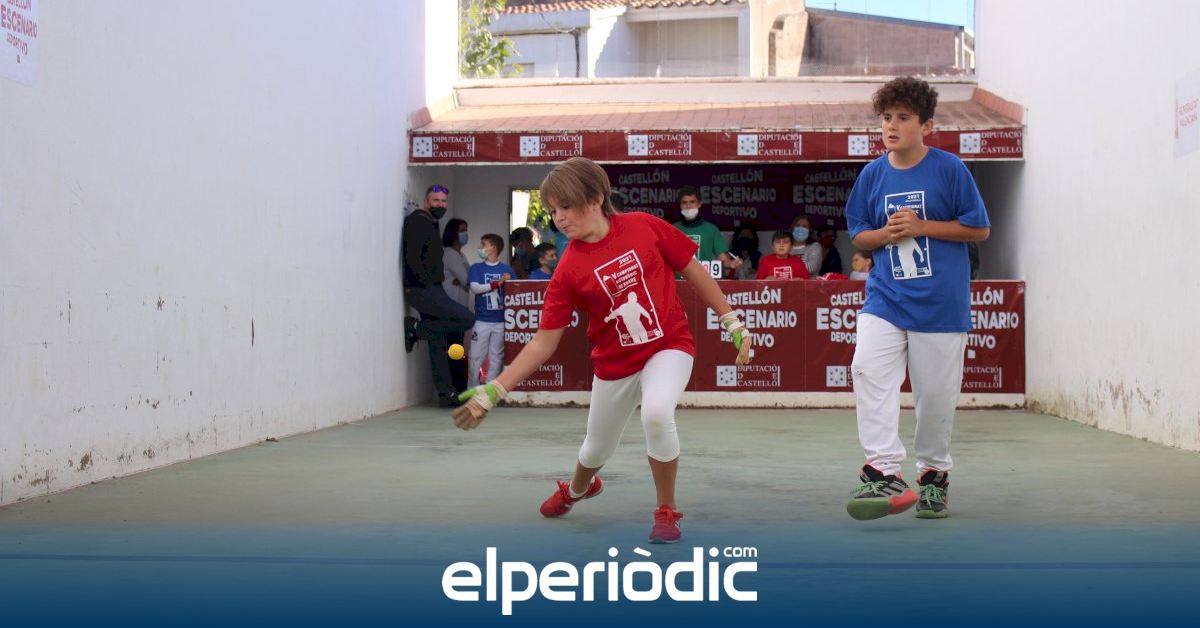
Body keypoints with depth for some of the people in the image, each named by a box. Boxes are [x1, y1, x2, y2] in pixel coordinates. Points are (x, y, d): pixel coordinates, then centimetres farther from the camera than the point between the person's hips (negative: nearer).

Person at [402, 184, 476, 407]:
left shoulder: (431, 224, 21)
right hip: (421, 290, -10)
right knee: (467, 318, -15)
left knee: (438, 343, 9)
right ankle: (415, 329, -5)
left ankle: (446, 393, 13)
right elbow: (412, 258, -18)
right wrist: (427, 282, -15)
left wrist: (435, 284, 13)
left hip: (431, 290, 10)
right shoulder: (418, 221, -9)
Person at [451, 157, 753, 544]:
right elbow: (545, 342, -10)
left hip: (669, 346, -2)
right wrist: (494, 391, -18)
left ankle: (667, 511, -6)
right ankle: (578, 488, 59)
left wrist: (732, 323, -1)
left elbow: (693, 271, -1)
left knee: (656, 413, -32)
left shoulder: (644, 226, -13)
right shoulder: (569, 269, -12)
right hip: (614, 363, 2)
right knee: (597, 448, 18)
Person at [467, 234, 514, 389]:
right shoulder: (476, 268, 5)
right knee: (475, 356, 0)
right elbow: (474, 288, -10)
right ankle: (472, 389, 11)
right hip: (481, 320, 0)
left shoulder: (507, 269, 5)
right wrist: (497, 283, -15)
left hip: (501, 321, 1)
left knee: (496, 357, 5)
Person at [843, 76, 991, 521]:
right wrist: (885, 233, -8)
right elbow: (858, 234, 14)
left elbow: (979, 228, -2)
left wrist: (922, 226, -13)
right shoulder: (873, 174, 6)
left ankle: (933, 474, 26)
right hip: (885, 297, 2)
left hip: (941, 302, -2)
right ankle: (884, 472, -21)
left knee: (936, 392, 5)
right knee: (868, 370, -21)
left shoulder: (949, 169, -4)